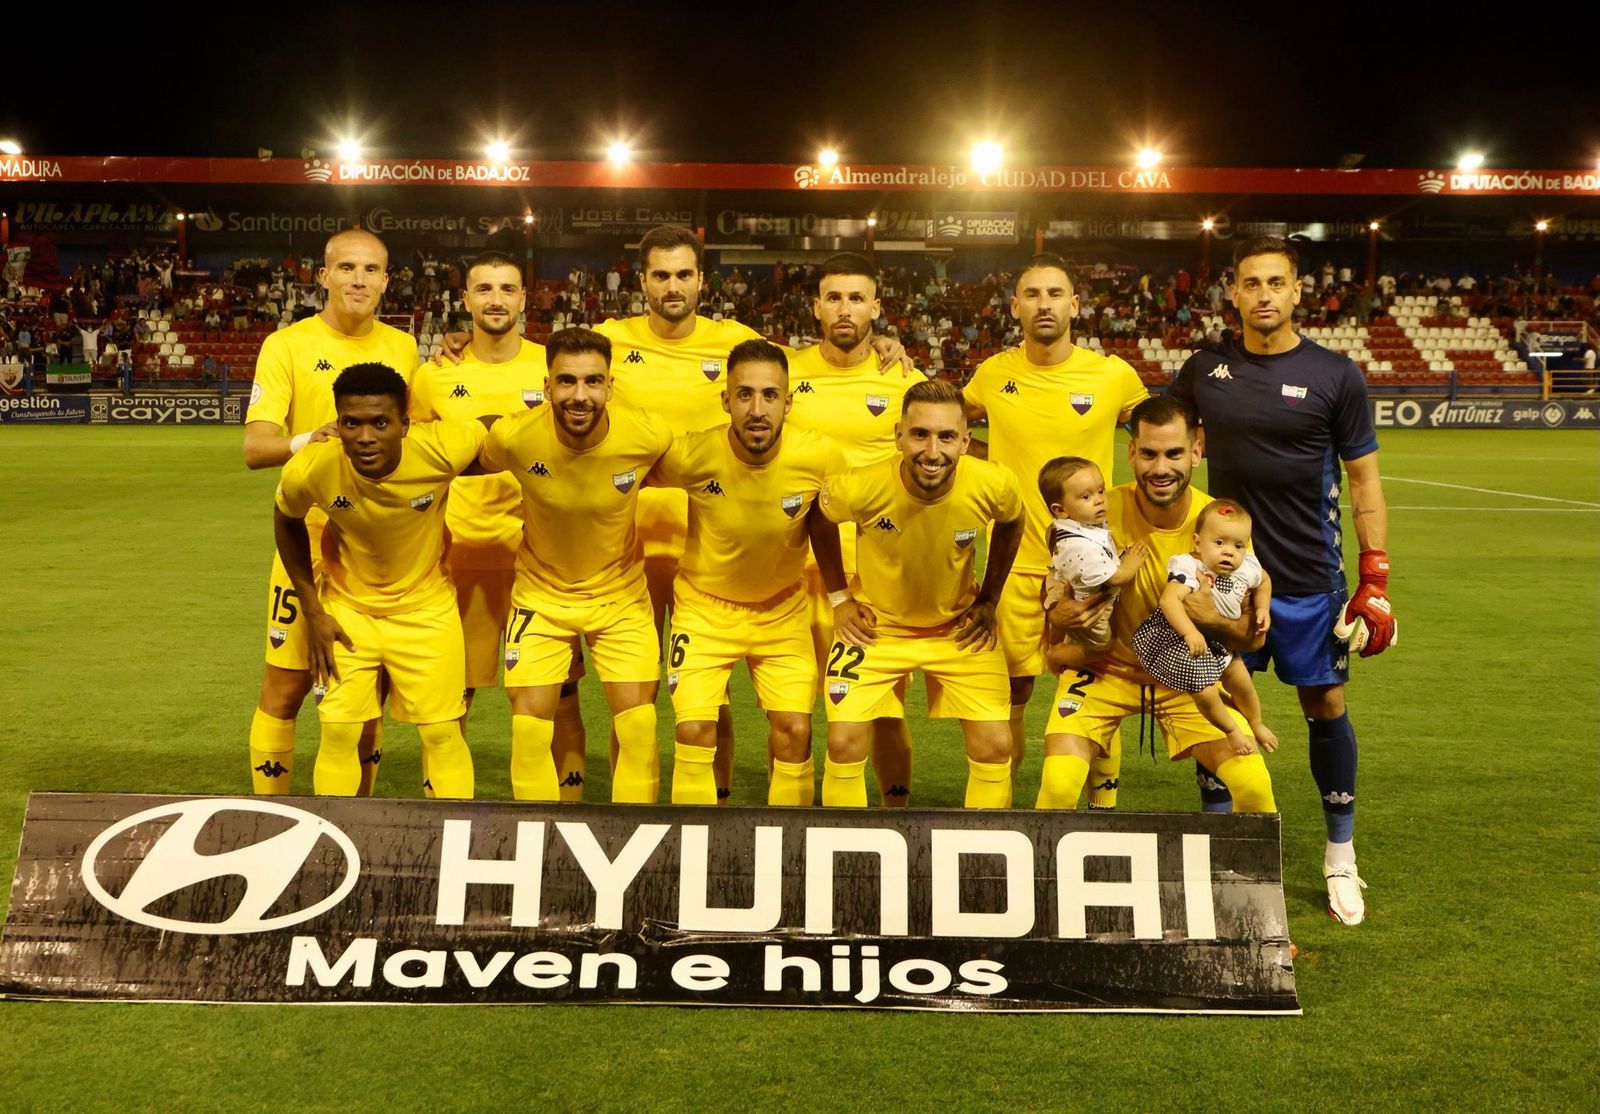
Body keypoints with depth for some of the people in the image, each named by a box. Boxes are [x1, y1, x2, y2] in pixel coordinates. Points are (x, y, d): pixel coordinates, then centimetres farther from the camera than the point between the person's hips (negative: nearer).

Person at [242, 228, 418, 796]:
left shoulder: (403, 347, 9)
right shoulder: (287, 344, -3)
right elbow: (254, 447, -14)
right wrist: (308, 440, -32)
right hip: (310, 537, -3)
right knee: (285, 686, 0)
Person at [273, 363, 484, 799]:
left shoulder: (444, 449, -31)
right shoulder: (309, 470, -25)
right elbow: (287, 522, -2)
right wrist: (313, 612, -2)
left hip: (426, 605, 0)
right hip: (346, 607, 1)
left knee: (442, 733, 3)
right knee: (338, 732, 0)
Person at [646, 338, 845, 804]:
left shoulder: (821, 458, -21)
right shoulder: (692, 455, -25)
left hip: (783, 610, 1)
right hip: (705, 607, -1)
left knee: (795, 730, -6)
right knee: (695, 729, -11)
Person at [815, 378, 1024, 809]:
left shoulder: (994, 485, -24)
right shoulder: (861, 488, -29)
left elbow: (1011, 524, 3)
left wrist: (988, 601, 2)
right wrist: (840, 598, -4)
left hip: (959, 627, 2)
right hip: (876, 625, -1)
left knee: (995, 745, -4)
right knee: (844, 741, -9)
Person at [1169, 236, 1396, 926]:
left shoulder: (1335, 376, -6)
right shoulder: (1205, 369, 1)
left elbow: (1364, 479, -2)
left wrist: (1375, 579, -8)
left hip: (1308, 580, -2)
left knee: (1325, 707, 6)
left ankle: (1340, 857, 23)